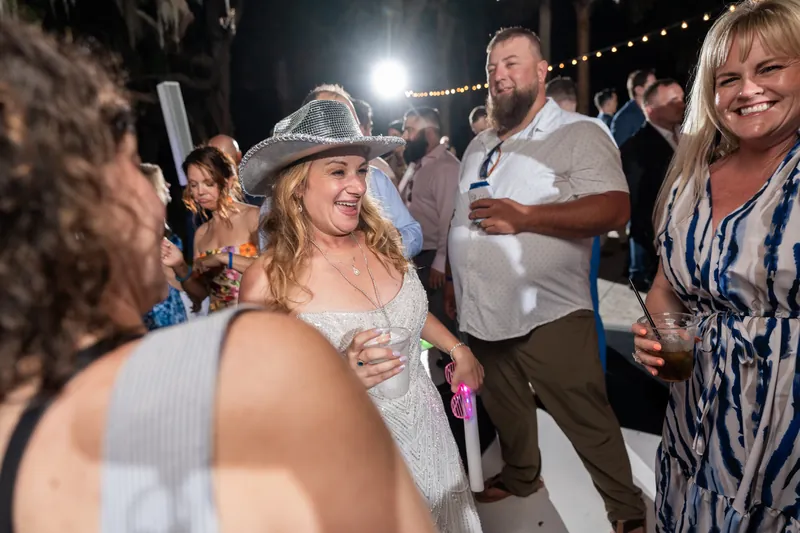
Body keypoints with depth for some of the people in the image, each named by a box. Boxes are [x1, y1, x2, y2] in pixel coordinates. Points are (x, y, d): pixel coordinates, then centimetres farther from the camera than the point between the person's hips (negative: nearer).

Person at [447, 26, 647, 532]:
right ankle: (521, 476, 45)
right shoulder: (480, 146, 14)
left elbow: (614, 208, -21)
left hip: (549, 315, -6)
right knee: (505, 409, 22)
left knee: (588, 422, 4)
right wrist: (455, 280, 19)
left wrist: (524, 217, -26)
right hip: (484, 312, 7)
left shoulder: (579, 133, -9)